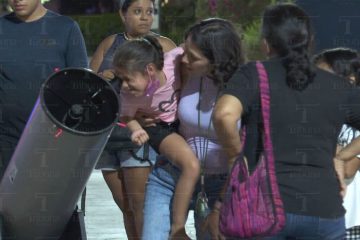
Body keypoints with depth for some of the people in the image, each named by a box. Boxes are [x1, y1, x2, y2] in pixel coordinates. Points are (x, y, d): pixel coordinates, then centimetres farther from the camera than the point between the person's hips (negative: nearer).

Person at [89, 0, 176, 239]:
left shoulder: (163, 46, 2)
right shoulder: (109, 44, 14)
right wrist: (101, 78, -12)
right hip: (107, 135, 4)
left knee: (140, 207, -11)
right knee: (126, 207, 6)